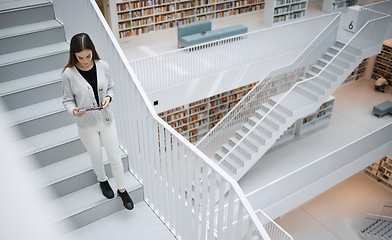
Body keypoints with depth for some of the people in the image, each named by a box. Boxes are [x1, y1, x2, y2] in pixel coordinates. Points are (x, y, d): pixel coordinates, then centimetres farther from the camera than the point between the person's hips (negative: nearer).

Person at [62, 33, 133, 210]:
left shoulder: (102, 66, -9)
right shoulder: (69, 74, -16)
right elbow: (68, 100, -6)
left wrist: (108, 97, -16)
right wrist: (74, 110, -27)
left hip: (106, 121, 2)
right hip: (87, 125, -1)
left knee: (115, 158, 11)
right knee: (97, 159, 19)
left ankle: (122, 189, 34)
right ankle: (102, 180, 51)